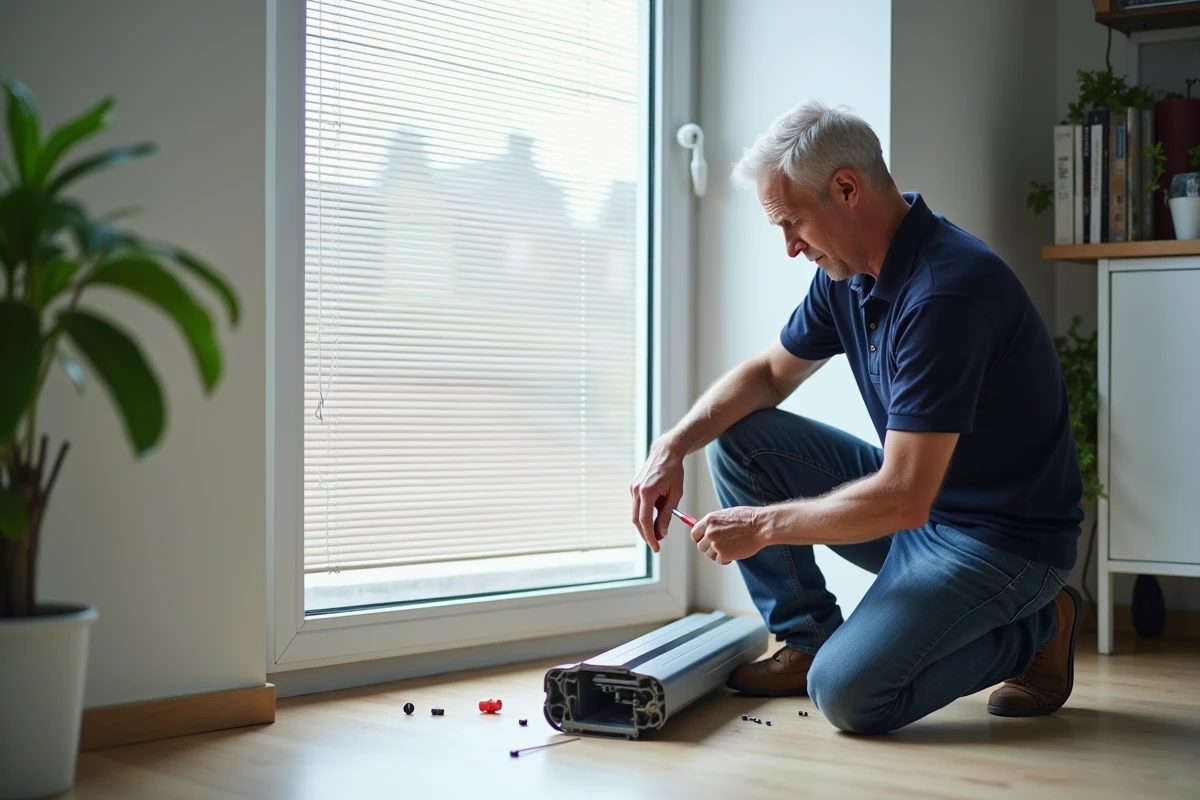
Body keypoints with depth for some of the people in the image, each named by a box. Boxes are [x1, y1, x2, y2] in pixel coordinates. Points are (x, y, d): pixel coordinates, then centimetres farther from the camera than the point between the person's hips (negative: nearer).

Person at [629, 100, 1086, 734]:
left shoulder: (944, 291, -29)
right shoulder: (848, 272, 0)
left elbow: (903, 500, -31)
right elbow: (769, 373, 14)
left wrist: (763, 525, -19)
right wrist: (671, 447, -3)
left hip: (1002, 539, -8)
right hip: (918, 499, 9)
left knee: (849, 693, -24)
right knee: (739, 436, 0)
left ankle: (1033, 630, 1)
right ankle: (807, 639, 9)